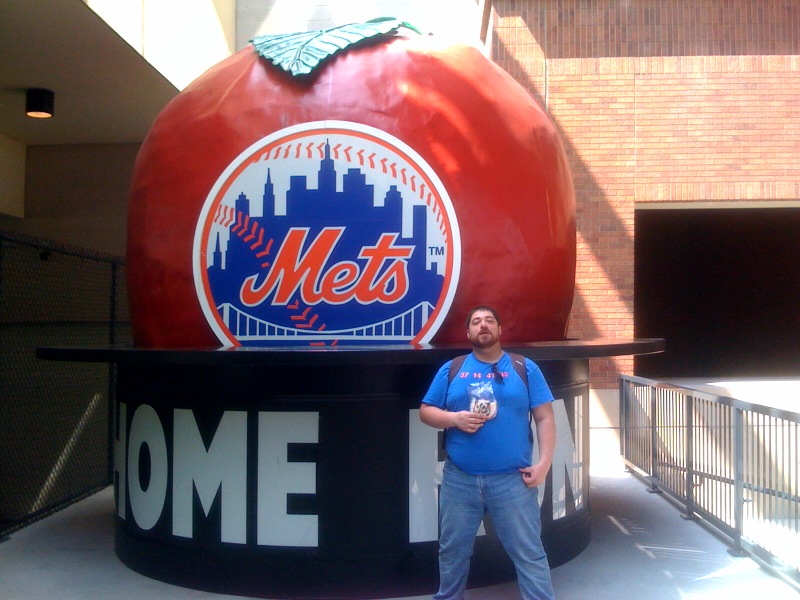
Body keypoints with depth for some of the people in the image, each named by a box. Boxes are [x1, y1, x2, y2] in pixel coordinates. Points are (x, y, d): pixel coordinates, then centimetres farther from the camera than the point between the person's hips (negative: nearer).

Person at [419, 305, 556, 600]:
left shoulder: (525, 368, 3)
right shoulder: (451, 369, 6)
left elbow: (545, 418, 1)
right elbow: (426, 411, 8)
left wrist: (544, 462, -9)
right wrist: (455, 418, -11)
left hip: (512, 480, -2)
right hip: (458, 479, 2)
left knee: (529, 552, 1)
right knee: (452, 550, 16)